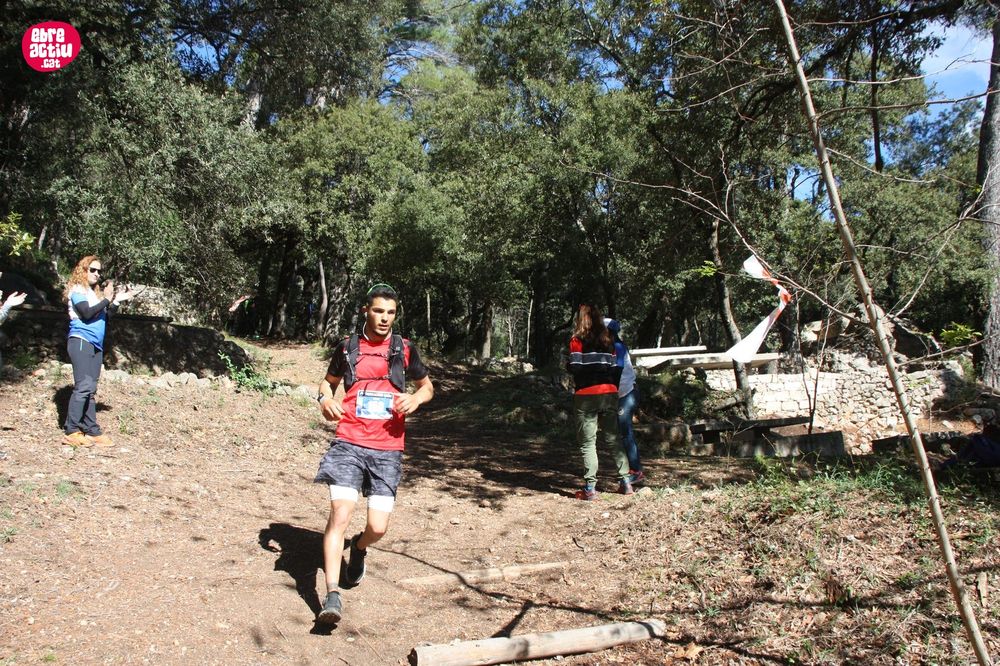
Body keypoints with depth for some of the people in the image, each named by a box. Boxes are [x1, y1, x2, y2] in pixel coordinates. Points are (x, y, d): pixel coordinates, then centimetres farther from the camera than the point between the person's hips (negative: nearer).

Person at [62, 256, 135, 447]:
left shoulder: (94, 292, 21)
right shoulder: (77, 290, -2)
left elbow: (103, 316, 17)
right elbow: (87, 313, -16)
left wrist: (116, 301, 10)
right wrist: (107, 299, -14)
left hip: (95, 345, 9)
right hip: (81, 341, -9)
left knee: (90, 390, 7)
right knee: (83, 386, -15)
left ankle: (92, 431, 9)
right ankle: (72, 432, -14)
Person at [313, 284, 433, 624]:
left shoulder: (404, 349, 7)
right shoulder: (347, 347, 7)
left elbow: (427, 386, 18)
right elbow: (329, 381, 22)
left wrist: (416, 398, -5)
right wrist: (325, 398, -1)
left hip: (387, 449, 1)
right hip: (348, 444, 0)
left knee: (378, 527, -1)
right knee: (340, 515, -15)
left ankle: (359, 547, 36)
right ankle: (332, 596, -9)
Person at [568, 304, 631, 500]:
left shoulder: (577, 341, -3)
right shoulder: (608, 340, 11)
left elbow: (575, 368, -9)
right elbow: (616, 368, 9)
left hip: (586, 395, -4)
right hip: (609, 394, 5)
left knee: (588, 443, 1)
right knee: (613, 439, 15)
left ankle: (590, 488, -1)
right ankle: (625, 482, 15)